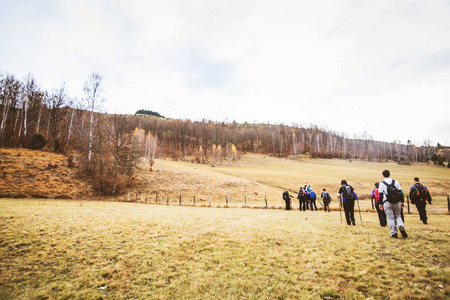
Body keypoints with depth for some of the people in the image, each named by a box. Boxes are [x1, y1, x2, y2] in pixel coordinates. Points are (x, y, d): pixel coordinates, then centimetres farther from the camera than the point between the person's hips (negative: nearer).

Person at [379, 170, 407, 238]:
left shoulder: (382, 183, -2)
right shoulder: (395, 182, 5)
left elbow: (381, 194, -3)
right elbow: (400, 192, 5)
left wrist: (380, 203, 4)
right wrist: (402, 202, 12)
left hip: (387, 203, -3)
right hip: (397, 202, 3)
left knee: (390, 218, 4)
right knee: (398, 216, 18)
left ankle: (394, 233, 3)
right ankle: (401, 226, -7)